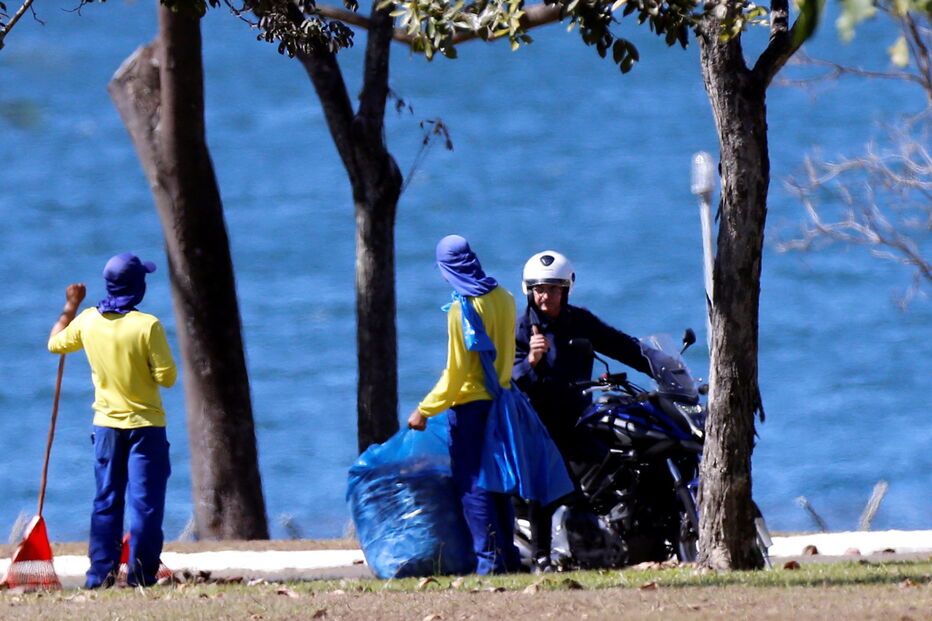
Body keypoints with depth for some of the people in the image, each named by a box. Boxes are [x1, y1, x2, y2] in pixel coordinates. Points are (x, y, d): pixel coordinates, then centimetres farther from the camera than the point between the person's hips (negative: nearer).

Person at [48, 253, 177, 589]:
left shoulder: (88, 321, -2)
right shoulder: (148, 326, -16)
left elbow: (56, 343, 17)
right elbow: (167, 377, -15)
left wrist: (70, 306, 29)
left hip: (106, 424, 4)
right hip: (145, 423, -4)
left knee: (106, 502, 10)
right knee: (145, 502, 0)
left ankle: (100, 573, 5)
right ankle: (140, 572, -3)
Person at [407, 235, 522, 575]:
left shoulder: (462, 309, -16)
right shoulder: (504, 298, 5)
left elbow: (456, 372, -16)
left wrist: (425, 410, -10)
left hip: (470, 404, -7)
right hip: (501, 400, 7)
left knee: (472, 485, -4)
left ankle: (490, 558, -8)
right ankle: (509, 556, 14)